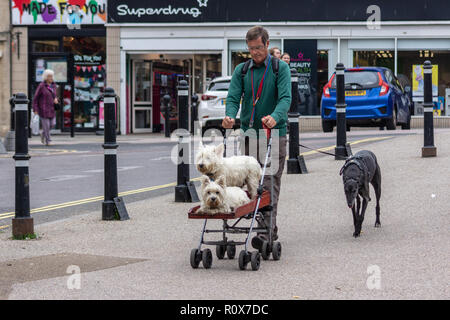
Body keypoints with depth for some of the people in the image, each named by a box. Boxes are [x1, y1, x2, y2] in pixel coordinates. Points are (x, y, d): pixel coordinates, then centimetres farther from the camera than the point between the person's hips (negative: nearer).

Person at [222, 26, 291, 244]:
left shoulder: (280, 68, 0)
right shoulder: (241, 70, 11)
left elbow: (285, 97, -14)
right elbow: (233, 97, 1)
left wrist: (275, 116, -34)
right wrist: (230, 116, -22)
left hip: (274, 135, -4)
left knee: (270, 184, -10)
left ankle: (268, 229, -14)